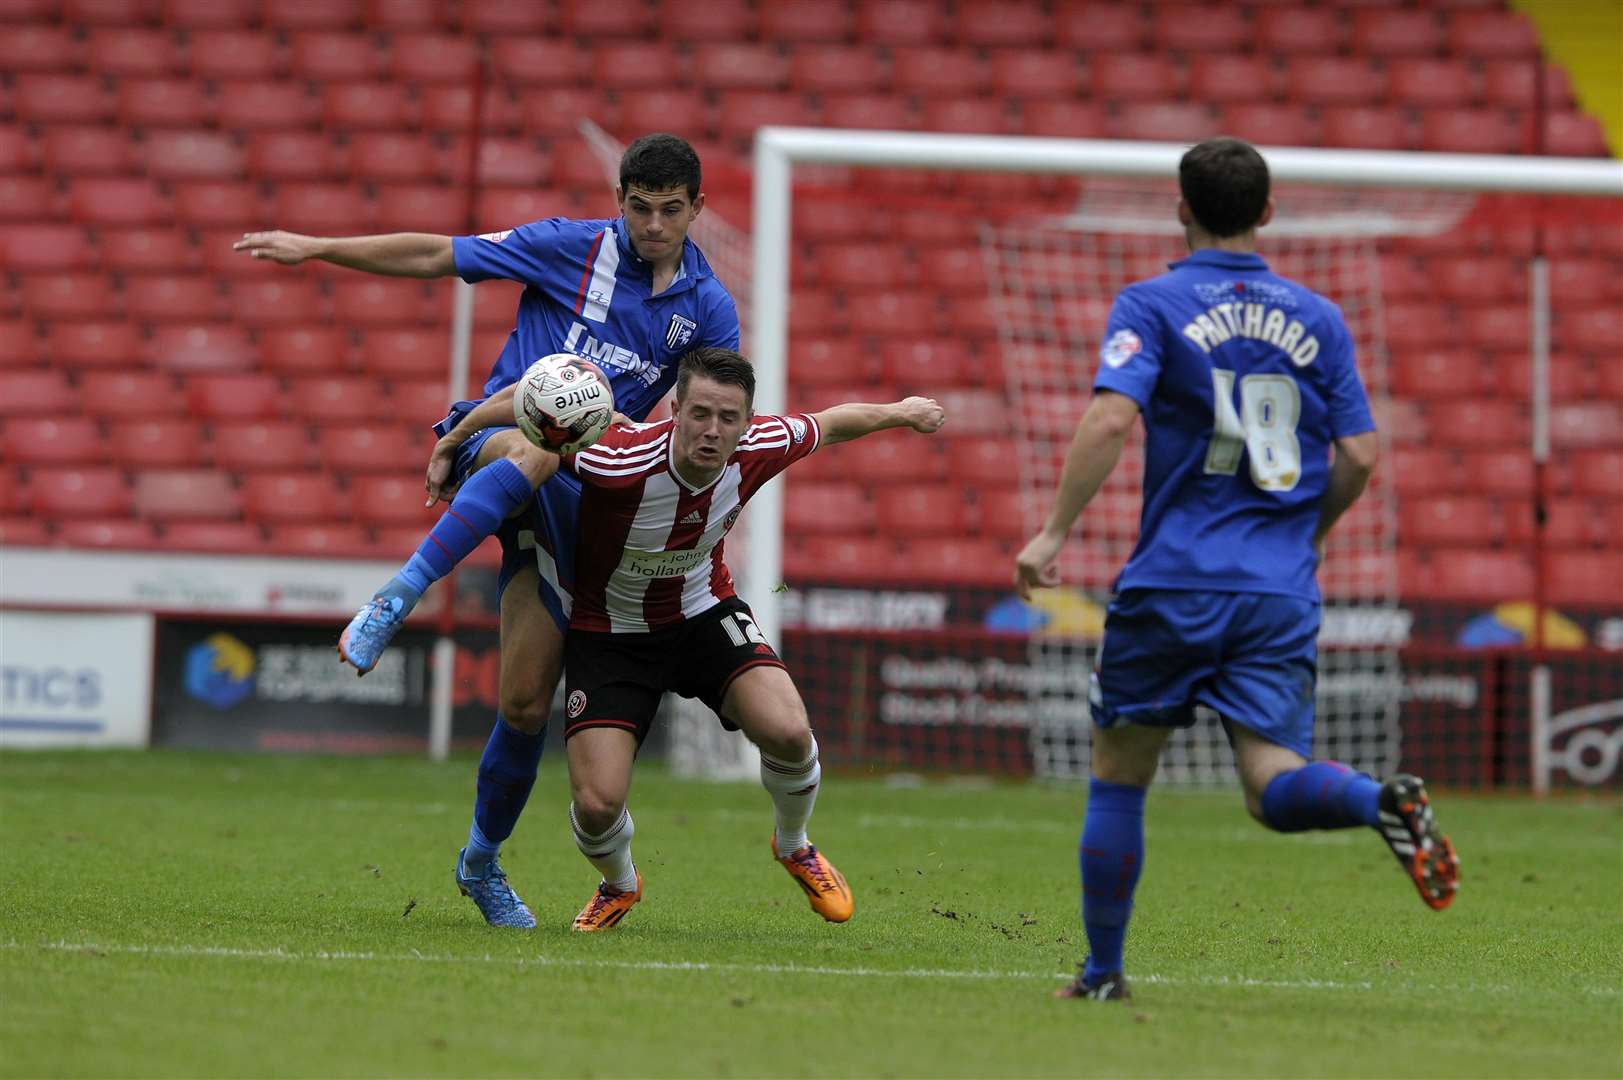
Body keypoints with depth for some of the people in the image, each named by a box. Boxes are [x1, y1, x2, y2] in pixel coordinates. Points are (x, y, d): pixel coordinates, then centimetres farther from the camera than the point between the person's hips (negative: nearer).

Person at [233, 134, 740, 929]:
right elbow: (436, 256, 3)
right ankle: (393, 602, -48)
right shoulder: (573, 247, -2)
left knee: (526, 701, -3)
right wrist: (314, 248, -2)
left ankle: (482, 861, 20)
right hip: (494, 439, -2)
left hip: (574, 493, 3)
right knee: (539, 448, -43)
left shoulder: (708, 308, 5)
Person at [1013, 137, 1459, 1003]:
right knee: (1274, 787, -3)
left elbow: (1111, 417, -16)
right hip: (1282, 595, 3)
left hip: (1173, 583, -3)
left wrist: (1052, 532, -11)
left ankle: (1102, 973, 15)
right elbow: (1359, 455, 7)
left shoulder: (1154, 305, -1)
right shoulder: (1319, 319, 11)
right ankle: (1385, 801, -35)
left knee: (1118, 778, 12)